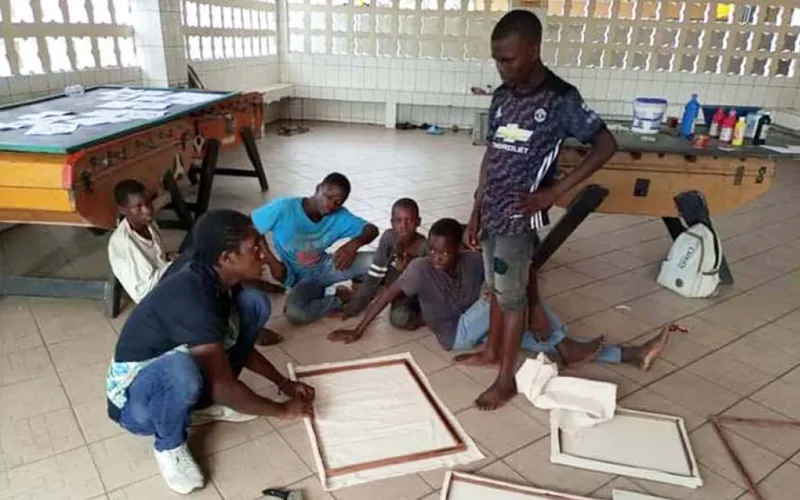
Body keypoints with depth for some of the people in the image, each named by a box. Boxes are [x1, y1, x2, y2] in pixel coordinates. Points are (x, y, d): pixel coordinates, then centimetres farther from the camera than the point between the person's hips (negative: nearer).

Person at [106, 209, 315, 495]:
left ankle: (207, 402, 7)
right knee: (181, 368, -44)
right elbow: (223, 386, -31)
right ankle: (169, 445, -9)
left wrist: (283, 383, 1)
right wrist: (282, 410, -17)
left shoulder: (221, 280, -8)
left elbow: (238, 345, 8)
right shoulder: (191, 297, -34)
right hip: (137, 399, -8)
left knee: (254, 303, -5)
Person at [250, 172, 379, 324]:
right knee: (294, 313, -35)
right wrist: (272, 262, -14)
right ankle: (340, 300, -8)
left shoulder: (339, 216, -15)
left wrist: (354, 244, -35)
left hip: (326, 267, 2)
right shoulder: (284, 208, -23)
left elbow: (372, 229, -14)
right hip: (302, 279, -2)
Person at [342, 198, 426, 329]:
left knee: (399, 318, -32)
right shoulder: (388, 237, -17)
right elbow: (374, 276, -14)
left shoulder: (425, 247, -25)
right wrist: (353, 308, -15)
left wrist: (407, 270, -36)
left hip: (415, 293, -6)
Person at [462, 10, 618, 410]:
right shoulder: (501, 97, 4)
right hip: (491, 212, 6)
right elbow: (491, 155, 10)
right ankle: (492, 350, 39)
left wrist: (554, 192, -14)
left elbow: (606, 145, -9)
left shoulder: (560, 99, -14)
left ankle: (506, 379, 18)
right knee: (496, 287, 19)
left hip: (520, 216, -6)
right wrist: (476, 211, 8)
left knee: (511, 295, 3)